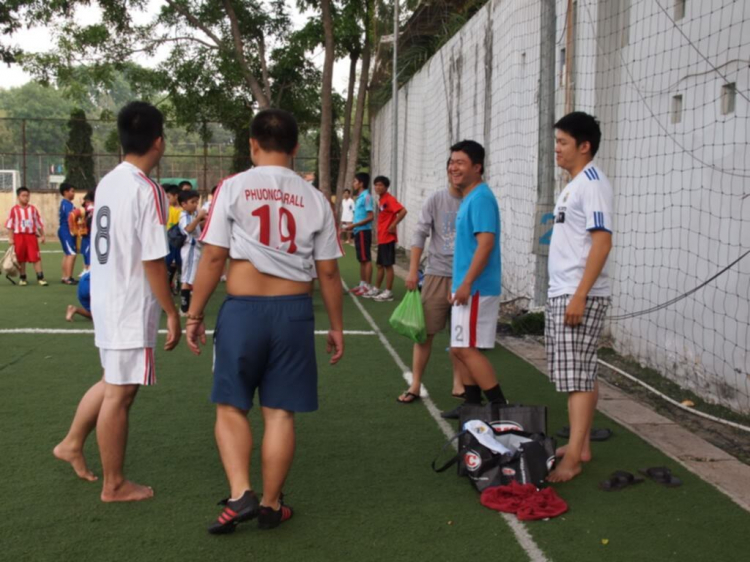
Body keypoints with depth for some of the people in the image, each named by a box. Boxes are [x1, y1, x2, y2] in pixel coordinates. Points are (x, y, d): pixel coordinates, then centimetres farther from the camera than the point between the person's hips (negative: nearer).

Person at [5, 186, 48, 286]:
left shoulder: (33, 209, 6)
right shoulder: (14, 209, -2)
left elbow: (39, 223, 11)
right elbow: (10, 225, -1)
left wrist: (42, 236, 9)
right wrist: (11, 238, -5)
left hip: (31, 235, 1)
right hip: (19, 236, -1)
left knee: (36, 257, -4)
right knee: (21, 258, 8)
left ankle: (40, 278, -2)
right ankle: (23, 278, 19)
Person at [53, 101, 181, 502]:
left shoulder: (107, 183, 7)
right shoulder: (147, 190, -20)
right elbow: (152, 260, -21)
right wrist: (172, 313, -13)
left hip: (106, 299, 8)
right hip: (131, 307, -8)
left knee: (114, 383, 25)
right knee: (119, 394, 3)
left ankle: (71, 444, 35)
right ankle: (114, 485, 15)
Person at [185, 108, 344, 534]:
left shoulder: (233, 188, -2)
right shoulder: (314, 199, 4)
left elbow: (213, 258, -5)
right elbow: (328, 272, 6)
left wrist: (195, 315, 4)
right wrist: (337, 326, 15)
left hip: (243, 308, -2)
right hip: (294, 311, 2)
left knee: (231, 406, 12)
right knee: (280, 412, 9)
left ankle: (241, 494, 0)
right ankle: (271, 505, 19)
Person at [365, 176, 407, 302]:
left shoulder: (389, 199, -13)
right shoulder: (380, 200, 14)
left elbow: (403, 211, -25)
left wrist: (393, 225, -22)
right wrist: (379, 231, 15)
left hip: (388, 238, -9)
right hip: (381, 238, 9)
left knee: (388, 265, -4)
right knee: (380, 265, 15)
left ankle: (388, 292, 1)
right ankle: (376, 289, 24)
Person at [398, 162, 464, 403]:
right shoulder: (435, 200, 1)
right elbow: (420, 234, 1)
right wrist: (413, 271, -4)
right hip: (437, 274, 0)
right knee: (425, 331, 1)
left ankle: (459, 384, 19)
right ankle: (415, 385, 9)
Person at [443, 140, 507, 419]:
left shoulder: (481, 198, -15)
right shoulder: (468, 198, 16)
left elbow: (486, 243, -23)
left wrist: (466, 283, -24)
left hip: (476, 289, -10)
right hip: (467, 287, 10)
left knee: (466, 348, -10)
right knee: (461, 348, 13)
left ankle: (500, 406, -3)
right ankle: (473, 404, 22)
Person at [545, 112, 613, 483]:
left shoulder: (592, 184, -13)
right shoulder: (573, 185, 16)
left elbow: (602, 242, -20)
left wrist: (579, 295, -24)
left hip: (580, 296, -10)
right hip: (560, 294, 10)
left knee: (578, 376, -9)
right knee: (580, 375, 13)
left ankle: (572, 458, -8)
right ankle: (580, 446, 21)